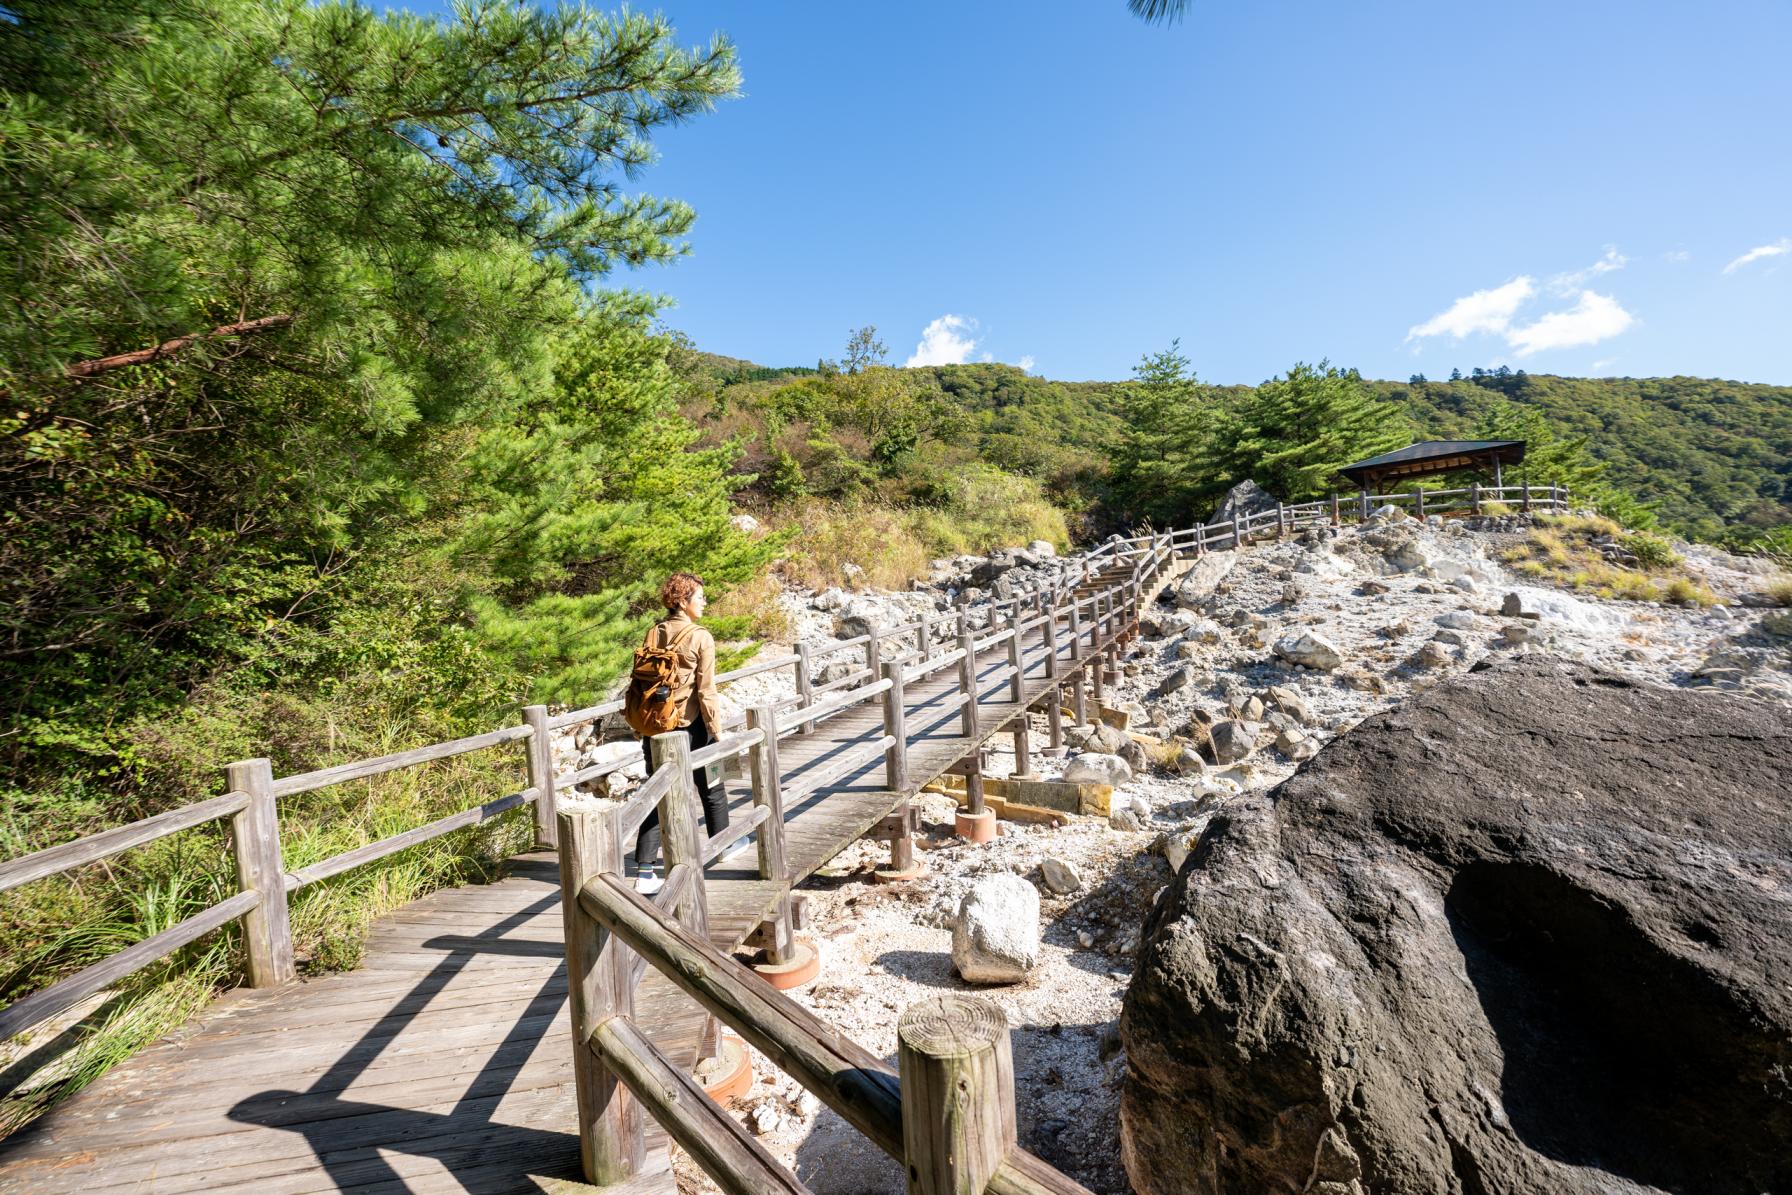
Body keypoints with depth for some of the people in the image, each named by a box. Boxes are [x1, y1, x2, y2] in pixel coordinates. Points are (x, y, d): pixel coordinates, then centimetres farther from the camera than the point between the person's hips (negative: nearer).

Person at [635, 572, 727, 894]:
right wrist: (716, 731, -5)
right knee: (712, 789, 17)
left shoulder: (653, 633, 2)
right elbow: (706, 692, -14)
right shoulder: (701, 638, -14)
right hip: (691, 725, -5)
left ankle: (645, 871, 5)